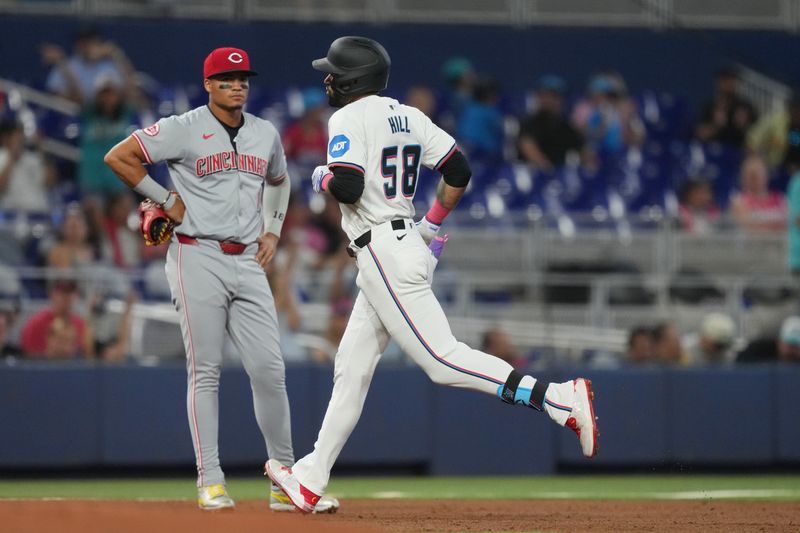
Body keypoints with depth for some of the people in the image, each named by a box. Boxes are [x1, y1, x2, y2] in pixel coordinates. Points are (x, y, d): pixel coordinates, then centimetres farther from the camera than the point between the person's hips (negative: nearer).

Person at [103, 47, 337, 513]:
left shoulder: (266, 134, 13)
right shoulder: (183, 129, -4)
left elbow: (279, 180, 33)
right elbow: (118, 157, -4)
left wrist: (273, 230, 18)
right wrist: (166, 200, -3)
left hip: (248, 262, 5)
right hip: (199, 259, -5)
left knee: (270, 370, -1)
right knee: (205, 371, -4)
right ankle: (211, 483, -1)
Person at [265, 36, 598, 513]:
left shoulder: (349, 119, -10)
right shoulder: (407, 116, 14)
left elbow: (348, 187, -22)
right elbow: (459, 170, 13)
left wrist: (323, 179, 0)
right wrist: (432, 227, 21)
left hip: (382, 253, -10)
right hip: (409, 245, 10)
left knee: (443, 359, -15)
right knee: (352, 367, 14)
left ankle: (562, 400, -26)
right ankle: (310, 481, 20)